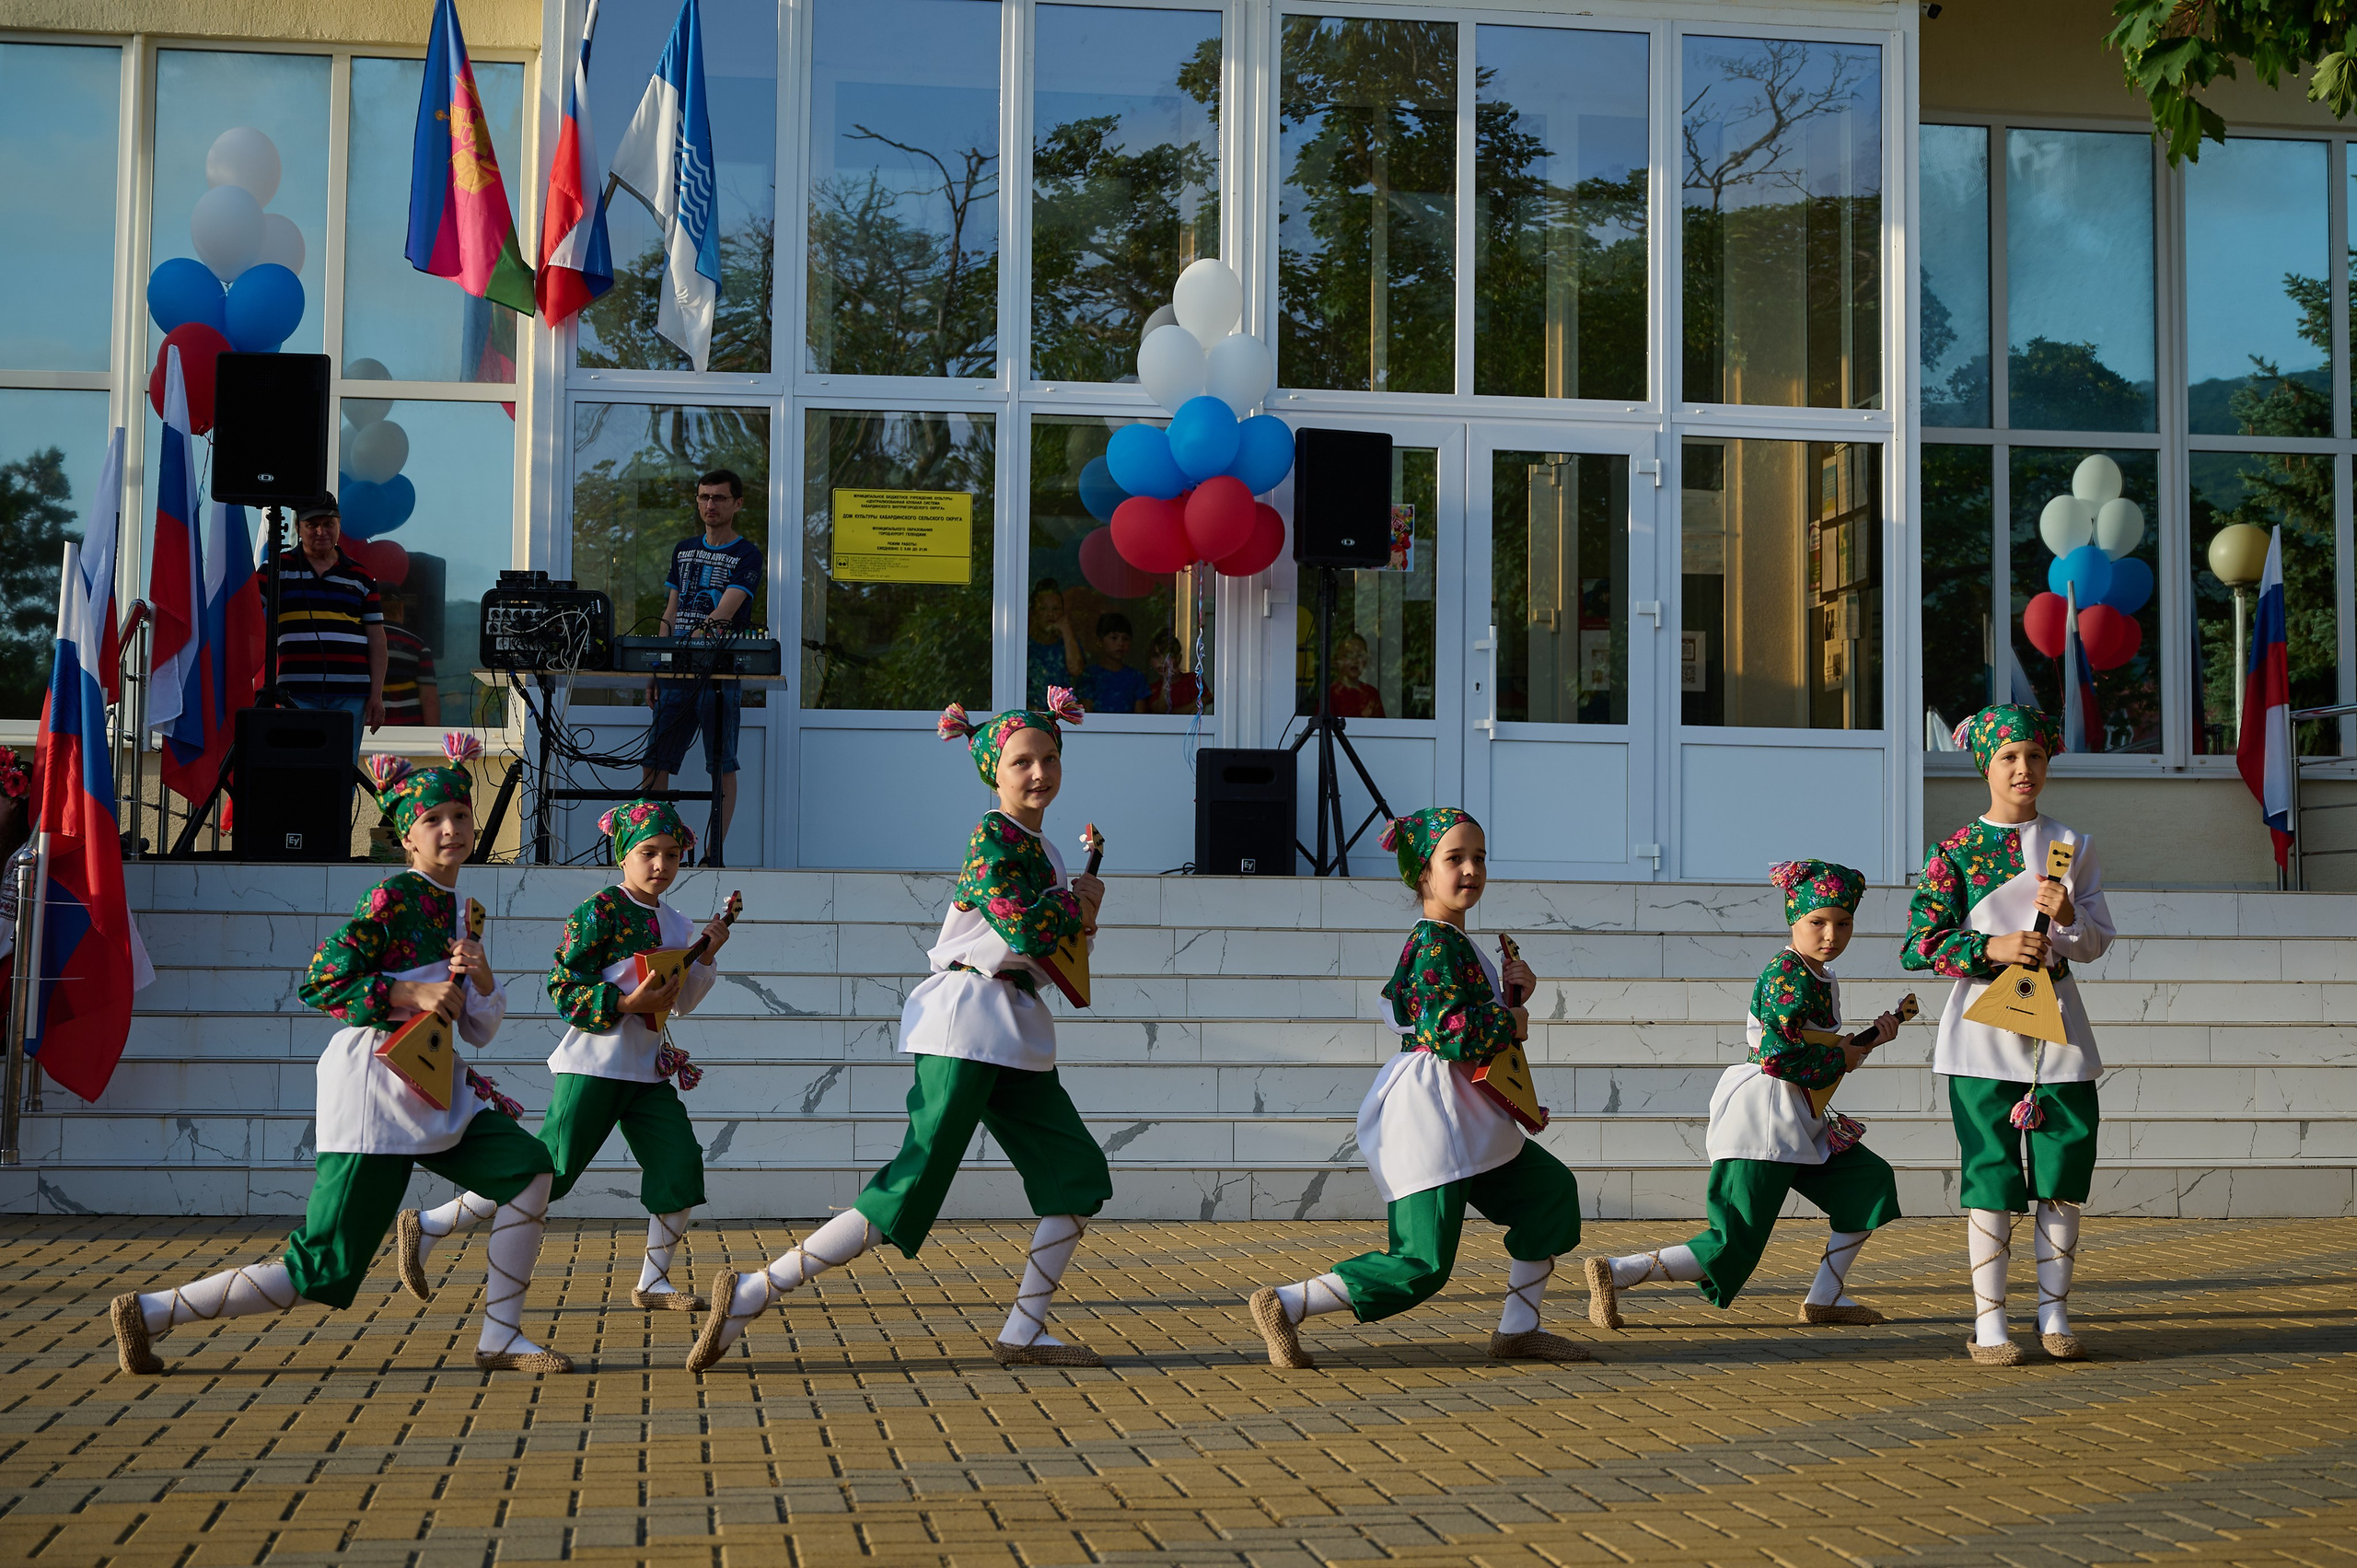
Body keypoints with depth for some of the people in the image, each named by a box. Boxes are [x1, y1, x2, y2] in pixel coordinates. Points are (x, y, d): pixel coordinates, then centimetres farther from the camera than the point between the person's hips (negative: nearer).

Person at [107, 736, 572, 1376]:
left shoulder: (455, 910, 15)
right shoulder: (395, 896, -10)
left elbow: (478, 1031, 17)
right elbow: (319, 982, -17)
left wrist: (482, 979, -2)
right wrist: (413, 994, -18)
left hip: (433, 1093, 8)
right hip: (376, 1088, -8)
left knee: (530, 1167, -5)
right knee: (325, 1270, -8)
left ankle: (499, 1337, 3)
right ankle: (148, 1311, 1)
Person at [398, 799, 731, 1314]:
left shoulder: (674, 924, 13)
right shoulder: (601, 910, -11)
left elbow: (680, 1003, 19)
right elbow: (562, 989, -15)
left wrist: (707, 955, 5)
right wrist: (626, 1004, -24)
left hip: (648, 1072, 7)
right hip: (595, 1066, -7)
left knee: (681, 1164, -5)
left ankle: (653, 1283, 7)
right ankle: (426, 1226, 4)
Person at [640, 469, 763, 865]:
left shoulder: (747, 556, -1)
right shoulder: (684, 550, 17)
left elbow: (723, 614, -14)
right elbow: (671, 613, 19)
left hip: (721, 673, -5)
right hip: (676, 673, 5)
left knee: (722, 766, -2)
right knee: (654, 761, 1)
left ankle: (715, 856, 1)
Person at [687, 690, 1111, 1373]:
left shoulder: (1043, 849, 18)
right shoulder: (994, 836, -9)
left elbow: (1057, 950, 22)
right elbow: (1024, 929, -22)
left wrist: (1077, 911, 2)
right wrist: (1076, 903, -3)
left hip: (1016, 1035, 9)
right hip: (966, 1026, -9)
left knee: (1078, 1174, 6)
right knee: (913, 1186, -14)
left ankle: (1023, 1333, 10)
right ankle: (750, 1296, -13)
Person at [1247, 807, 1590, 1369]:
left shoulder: (1451, 942, 16)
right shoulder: (1439, 945, -16)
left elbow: (1478, 1017, 24)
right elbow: (1446, 1032, -27)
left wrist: (1514, 992, 6)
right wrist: (1510, 1022, -12)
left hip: (1462, 1113, 11)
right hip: (1429, 1110, -11)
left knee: (1549, 1189, 16)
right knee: (1422, 1264, -12)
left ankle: (1517, 1331, 19)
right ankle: (1284, 1305, -7)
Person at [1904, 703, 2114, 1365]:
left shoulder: (2073, 845, 9)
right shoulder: (1955, 850, 1)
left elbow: (2098, 943, 8)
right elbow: (1921, 943, -3)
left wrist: (2066, 918, -13)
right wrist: (1991, 948, -17)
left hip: (2058, 1025, 3)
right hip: (1983, 1030, -3)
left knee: (2065, 1173, 2)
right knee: (1992, 1176, -3)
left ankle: (2055, 1316, 13)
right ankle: (1989, 1324, 3)